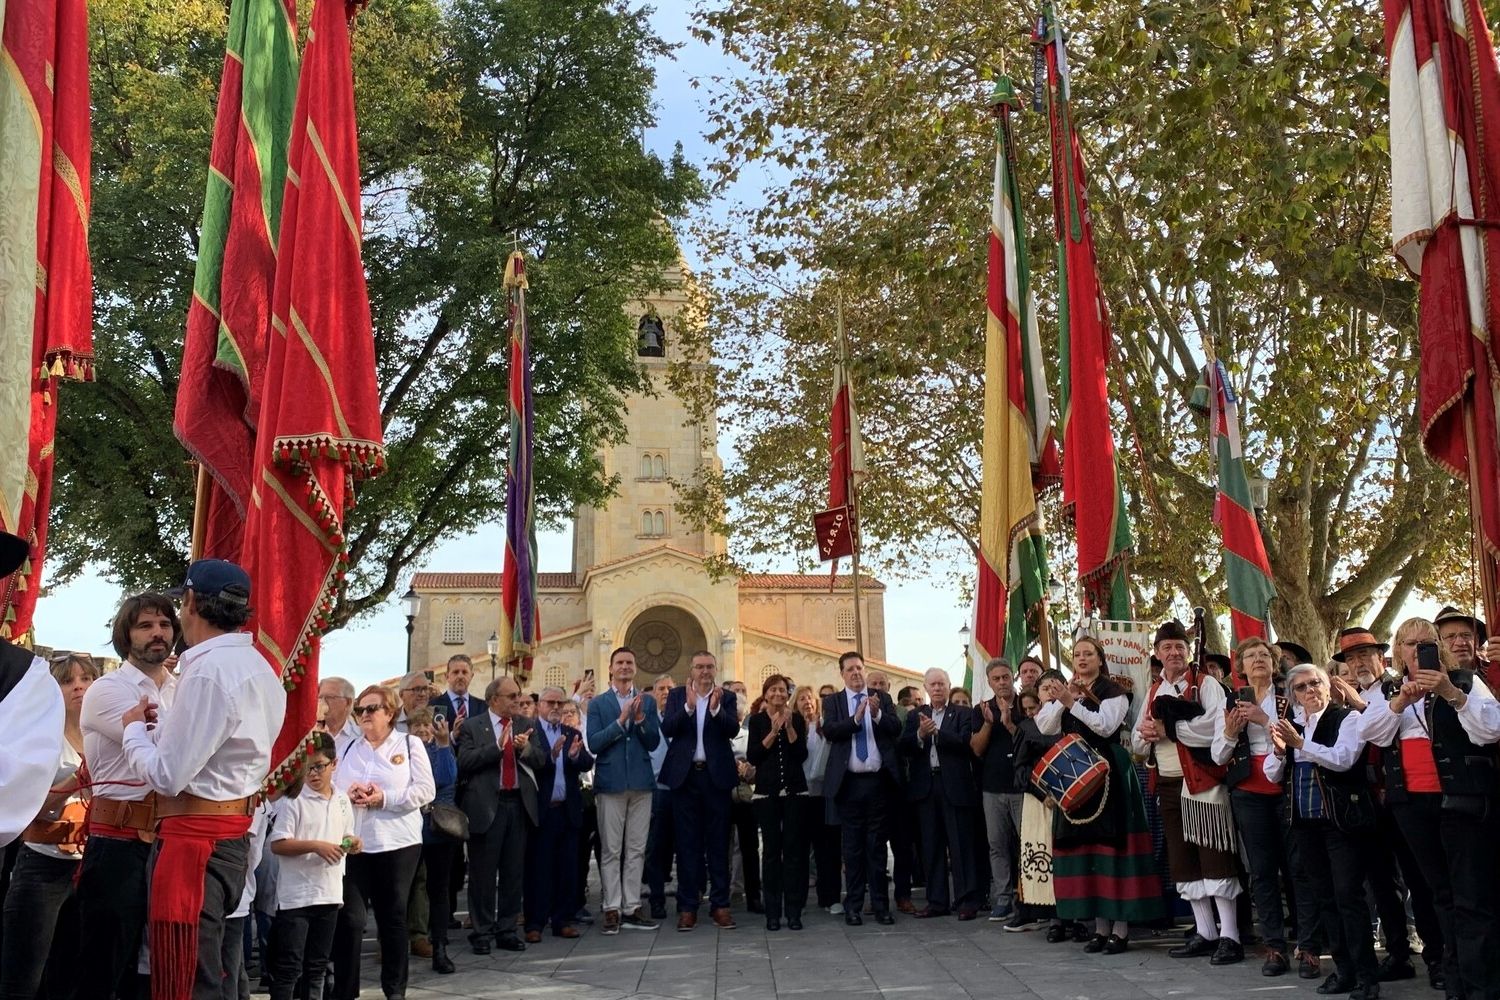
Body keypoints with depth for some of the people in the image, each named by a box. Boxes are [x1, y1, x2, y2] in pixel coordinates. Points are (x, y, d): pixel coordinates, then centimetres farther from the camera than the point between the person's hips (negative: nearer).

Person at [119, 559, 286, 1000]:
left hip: (195, 842, -10)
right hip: (233, 835, 10)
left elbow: (167, 777, -18)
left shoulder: (209, 670, -19)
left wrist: (134, 728, -1)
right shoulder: (260, 669, 12)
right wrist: (164, 726, 14)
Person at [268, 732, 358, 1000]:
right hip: (296, 895, -6)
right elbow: (277, 845, -13)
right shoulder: (293, 799, -10)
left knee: (317, 964, 15)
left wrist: (352, 844, -3)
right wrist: (315, 846, -21)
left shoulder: (342, 800, 8)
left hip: (329, 893, 6)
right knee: (288, 966, -2)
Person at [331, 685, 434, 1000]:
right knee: (349, 917, -3)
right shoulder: (345, 747, 13)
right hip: (352, 842, 2)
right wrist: (347, 795, -12)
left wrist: (385, 798, -15)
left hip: (397, 843, -1)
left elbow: (425, 790, -4)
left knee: (393, 916, 8)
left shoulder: (410, 744, 5)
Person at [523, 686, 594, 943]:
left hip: (568, 811, 4)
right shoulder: (528, 732, -2)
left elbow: (588, 765, -2)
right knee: (537, 869, 3)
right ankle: (534, 924, 10)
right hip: (541, 811, -4)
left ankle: (562, 920, 19)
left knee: (566, 869, 9)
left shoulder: (573, 734, 12)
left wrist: (576, 755, -22)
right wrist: (551, 755, -32)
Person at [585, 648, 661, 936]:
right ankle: (612, 910, 6)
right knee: (611, 851, 1)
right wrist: (621, 719, -18)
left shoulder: (647, 701, 8)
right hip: (610, 783, -3)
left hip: (641, 783, 3)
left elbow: (654, 742, 1)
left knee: (636, 850, 7)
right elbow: (593, 743, -9)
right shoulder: (598, 703, 2)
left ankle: (631, 909, 13)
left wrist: (640, 718, -15)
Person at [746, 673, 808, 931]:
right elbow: (752, 757, -5)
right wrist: (774, 731, -12)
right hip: (767, 791, 0)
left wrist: (789, 726, -13)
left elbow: (802, 755, -3)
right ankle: (773, 912, 5)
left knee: (793, 849, -2)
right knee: (772, 850, 0)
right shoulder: (757, 720, 5)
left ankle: (793, 910, 2)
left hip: (794, 790, 0)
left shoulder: (797, 718, 6)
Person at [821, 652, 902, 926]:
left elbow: (896, 729, -4)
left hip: (878, 780, 1)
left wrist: (878, 714, -21)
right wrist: (856, 718, -24)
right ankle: (853, 906, 12)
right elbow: (829, 731, -11)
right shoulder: (832, 701, 4)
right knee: (852, 846, 6)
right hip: (849, 783, -1)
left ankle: (881, 905, 11)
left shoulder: (882, 698, 7)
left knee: (877, 845, 6)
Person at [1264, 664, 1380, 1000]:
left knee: (1348, 896, -7)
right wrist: (1279, 750, -12)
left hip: (1343, 820, -6)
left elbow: (1343, 758, -21)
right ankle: (1344, 970, 19)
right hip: (1306, 823, 6)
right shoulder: (1292, 726, 12)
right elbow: (1272, 775, 9)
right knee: (1324, 897, 10)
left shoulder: (1347, 718, -5)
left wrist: (1301, 744, -30)